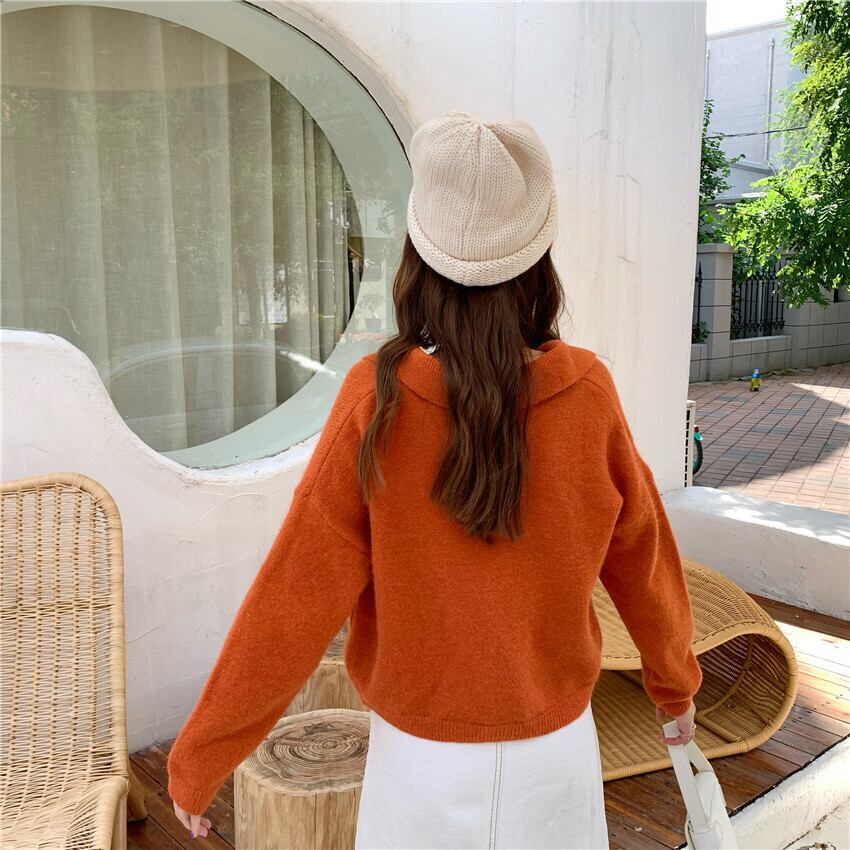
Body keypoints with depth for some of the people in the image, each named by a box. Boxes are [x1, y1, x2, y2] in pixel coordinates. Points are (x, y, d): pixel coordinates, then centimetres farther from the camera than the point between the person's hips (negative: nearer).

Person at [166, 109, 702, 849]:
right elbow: (644, 564, 0)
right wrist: (675, 684, 19)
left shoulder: (379, 401, -20)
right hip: (556, 750, 2)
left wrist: (197, 763, -4)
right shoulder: (588, 397, -14)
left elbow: (295, 600, -17)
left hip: (425, 757, -1)